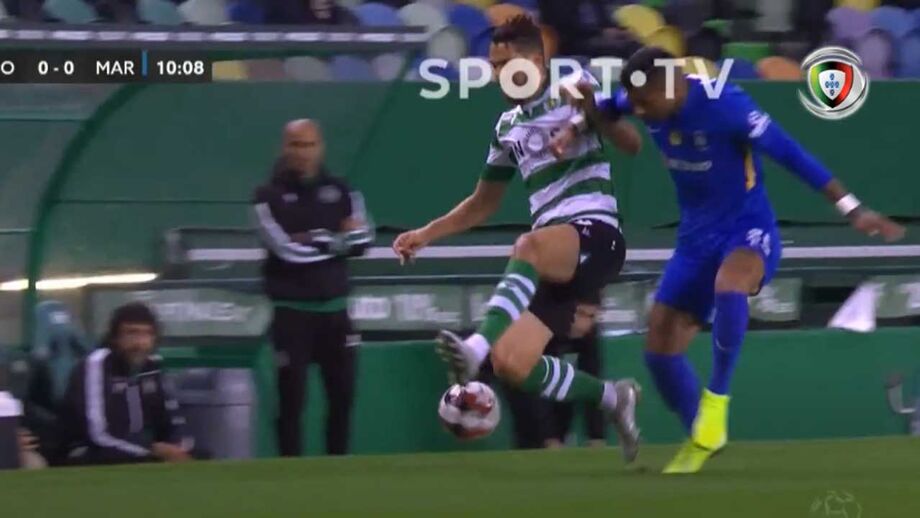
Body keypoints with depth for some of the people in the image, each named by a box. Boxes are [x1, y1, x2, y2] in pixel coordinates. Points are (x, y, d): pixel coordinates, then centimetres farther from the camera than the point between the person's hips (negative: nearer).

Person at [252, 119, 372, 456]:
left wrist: (313, 240, -13)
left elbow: (361, 241, -2)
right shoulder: (270, 196, -4)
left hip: (334, 310, 4)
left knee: (342, 396, 6)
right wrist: (336, 240, -8)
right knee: (292, 399, -4)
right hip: (292, 311, -4)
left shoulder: (340, 192, 9)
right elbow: (286, 250, -16)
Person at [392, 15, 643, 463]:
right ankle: (611, 397, 13)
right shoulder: (508, 127, 19)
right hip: (555, 260, 7)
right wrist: (426, 234, 20)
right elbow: (484, 203, 29)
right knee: (511, 366, -6)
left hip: (595, 234, -7)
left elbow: (632, 144, -11)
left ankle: (476, 348, -55)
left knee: (530, 246, -41)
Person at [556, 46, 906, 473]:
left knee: (728, 283, -40)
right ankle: (701, 439, 23)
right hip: (696, 236, 7)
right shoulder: (647, 99, -7)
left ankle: (716, 399, -21)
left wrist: (850, 209, -21)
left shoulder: (725, 105, -25)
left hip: (748, 229, -7)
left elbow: (789, 153, -20)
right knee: (660, 349, 1)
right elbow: (605, 111, 17)